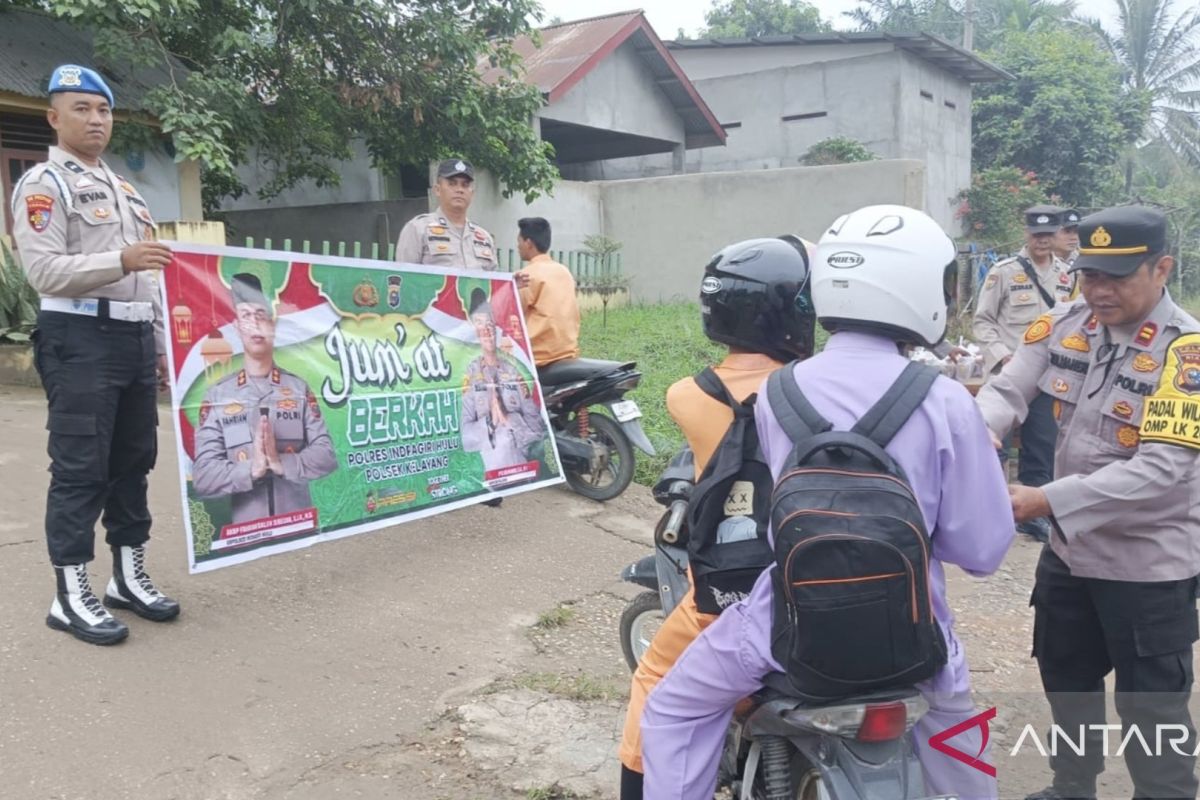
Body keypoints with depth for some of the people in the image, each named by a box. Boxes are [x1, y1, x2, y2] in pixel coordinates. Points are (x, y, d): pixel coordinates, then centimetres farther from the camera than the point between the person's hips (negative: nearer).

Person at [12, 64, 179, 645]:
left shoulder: (124, 188, 21)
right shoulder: (43, 184, -3)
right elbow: (44, 270, -15)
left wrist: (160, 342, 17)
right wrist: (121, 259, -28)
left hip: (134, 338, 8)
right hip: (80, 340, -8)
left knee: (134, 460, 11)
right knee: (80, 468, -5)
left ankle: (129, 578, 21)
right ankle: (71, 596, 3)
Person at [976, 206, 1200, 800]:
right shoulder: (1066, 324, -4)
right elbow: (1008, 390, -8)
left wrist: (1047, 500, -35)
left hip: (1149, 562, -6)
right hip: (1069, 548, 6)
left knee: (1152, 708, 9)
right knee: (1066, 678, 24)